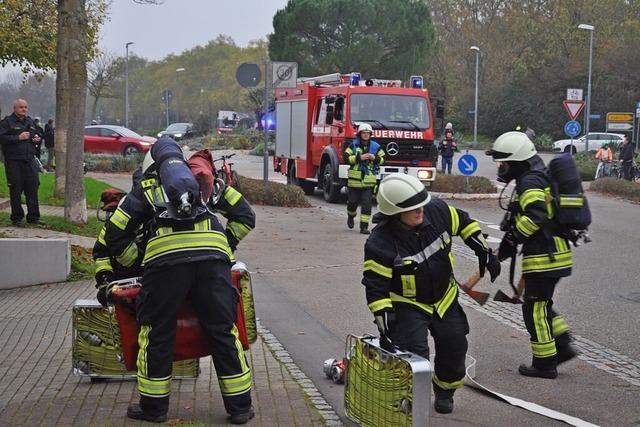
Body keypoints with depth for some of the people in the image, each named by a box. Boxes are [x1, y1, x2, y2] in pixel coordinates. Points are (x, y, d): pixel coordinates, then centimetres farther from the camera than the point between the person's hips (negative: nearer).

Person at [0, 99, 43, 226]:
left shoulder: (30, 121, 17)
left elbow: (38, 135, 29)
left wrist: (37, 139, 6)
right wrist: (18, 138, -18)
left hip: (30, 160, 5)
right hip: (14, 162, -5)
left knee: (33, 188, 3)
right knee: (16, 190, -1)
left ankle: (33, 217, 10)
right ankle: (17, 218, 6)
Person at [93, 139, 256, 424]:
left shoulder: (144, 190, 26)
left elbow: (113, 236, 19)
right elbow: (245, 215, 26)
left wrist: (104, 277, 30)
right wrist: (227, 243, 34)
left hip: (165, 259, -2)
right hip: (213, 258, 2)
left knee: (156, 333, 12)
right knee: (223, 331, 9)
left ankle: (153, 406, 20)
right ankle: (240, 407, 15)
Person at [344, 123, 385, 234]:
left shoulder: (376, 146, 6)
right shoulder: (353, 145, 1)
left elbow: (382, 159, 11)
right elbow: (346, 158, -8)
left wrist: (374, 158, -10)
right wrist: (360, 157, -18)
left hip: (369, 180, 0)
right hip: (354, 179, 0)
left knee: (366, 203, -6)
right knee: (353, 201, 8)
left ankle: (364, 226, -3)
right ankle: (351, 216, 40)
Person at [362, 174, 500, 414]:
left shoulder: (437, 212, -18)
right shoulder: (380, 244, -30)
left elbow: (463, 223, 4)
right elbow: (376, 288, -25)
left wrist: (484, 252, 3)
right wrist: (385, 324, -29)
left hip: (445, 299, 5)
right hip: (407, 305, -5)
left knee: (455, 345, 10)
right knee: (414, 353, -19)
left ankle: (444, 391, 36)